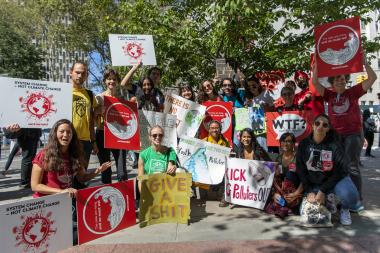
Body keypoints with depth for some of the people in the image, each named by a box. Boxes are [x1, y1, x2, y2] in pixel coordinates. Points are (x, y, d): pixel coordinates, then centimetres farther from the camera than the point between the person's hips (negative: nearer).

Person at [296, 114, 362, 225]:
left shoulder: (334, 144, -13)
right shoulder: (304, 144, -7)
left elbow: (341, 170, -13)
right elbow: (300, 170, -3)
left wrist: (323, 190, -19)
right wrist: (309, 191, -11)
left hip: (335, 179, -2)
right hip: (313, 183, 2)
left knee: (349, 195, -34)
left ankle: (345, 209, 4)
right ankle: (327, 201, 21)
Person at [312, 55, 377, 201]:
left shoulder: (353, 92, 3)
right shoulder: (329, 95, 5)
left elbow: (372, 78, -2)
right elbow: (315, 82, -3)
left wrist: (364, 62, -8)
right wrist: (317, 64, -8)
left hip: (353, 134, -2)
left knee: (352, 166, -3)